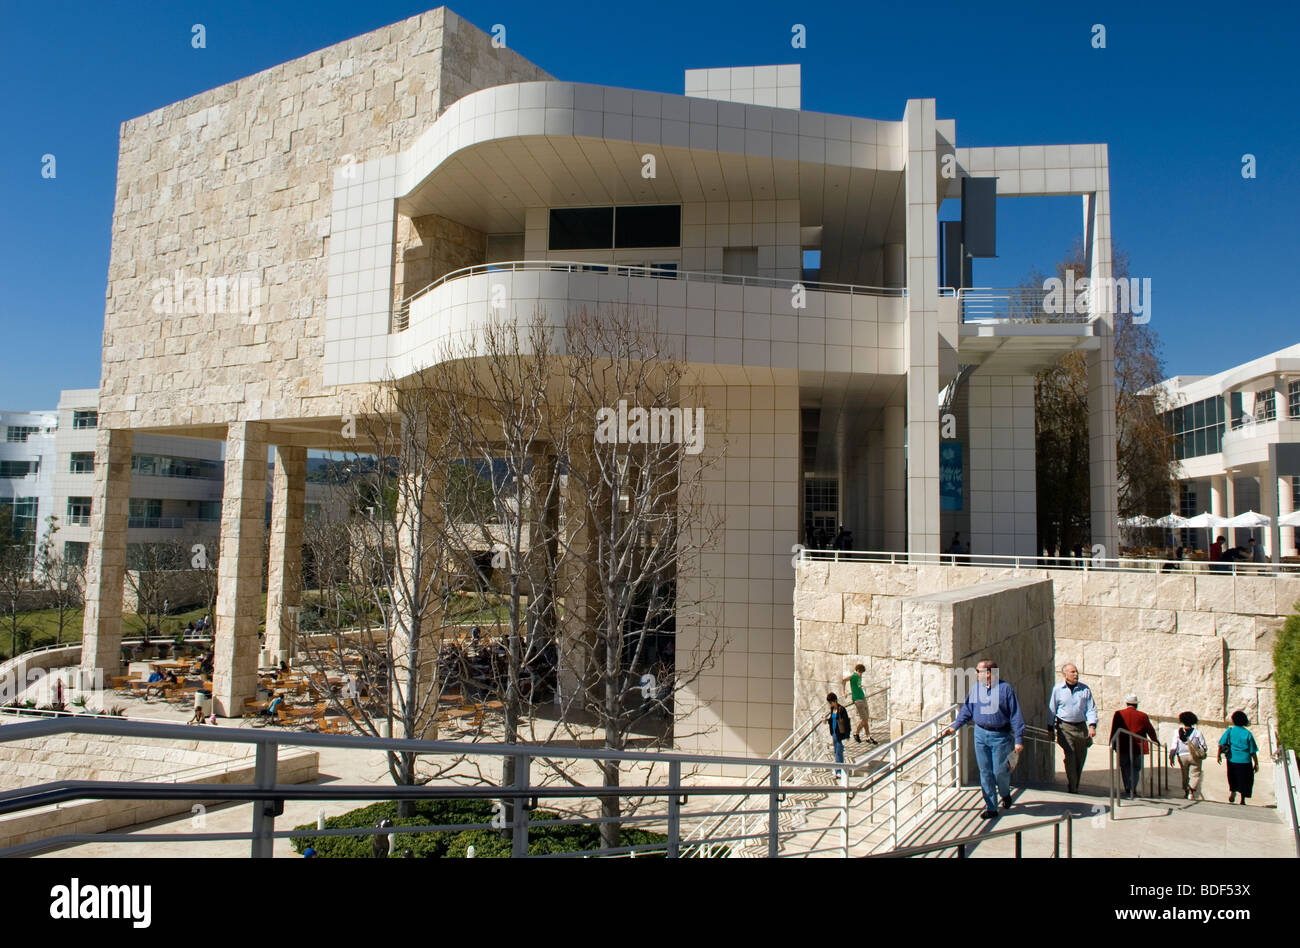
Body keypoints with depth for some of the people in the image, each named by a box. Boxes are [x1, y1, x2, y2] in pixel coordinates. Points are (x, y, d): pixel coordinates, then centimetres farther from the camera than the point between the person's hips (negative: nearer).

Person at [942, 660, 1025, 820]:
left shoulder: (1005, 689, -6)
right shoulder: (976, 689, 6)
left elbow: (1016, 715, -5)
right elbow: (966, 710, 15)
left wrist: (1019, 740, -8)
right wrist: (954, 727, 8)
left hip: (1000, 736, -4)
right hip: (980, 734, 4)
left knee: (1000, 771, -1)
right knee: (985, 772, 5)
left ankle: (1005, 793, 32)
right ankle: (991, 808, 15)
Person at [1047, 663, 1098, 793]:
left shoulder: (1085, 689, 4)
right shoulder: (1057, 689, 1)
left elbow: (1091, 708, 5)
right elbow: (1051, 710, 7)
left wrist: (1092, 725, -8)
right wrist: (1050, 729, 8)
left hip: (1081, 726, 3)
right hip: (1065, 727, -3)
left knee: (1081, 757, 7)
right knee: (1070, 754, -15)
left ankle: (1075, 786, 25)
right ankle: (1072, 788, -12)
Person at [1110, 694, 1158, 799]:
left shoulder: (1119, 714, 0)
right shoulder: (1143, 716, 2)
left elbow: (1114, 730, -3)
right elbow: (1151, 731, 12)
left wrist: (1112, 744, 1)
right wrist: (1156, 741, 29)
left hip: (1123, 748, 0)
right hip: (1138, 747, 0)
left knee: (1125, 768, 13)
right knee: (1136, 769, 10)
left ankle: (1128, 790, 7)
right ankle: (1133, 790, -3)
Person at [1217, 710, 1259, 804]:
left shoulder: (1229, 731, -2)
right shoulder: (1248, 734, -5)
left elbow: (1221, 744, -11)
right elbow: (1253, 751, -3)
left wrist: (1218, 755, -2)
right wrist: (1256, 764, 6)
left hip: (1232, 760, 1)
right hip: (1245, 761, -1)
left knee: (1233, 779, 21)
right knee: (1245, 781, 12)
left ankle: (1232, 791, 0)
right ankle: (1242, 801, 13)